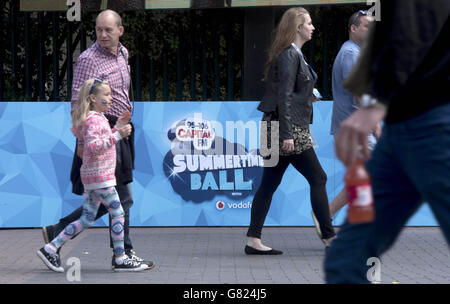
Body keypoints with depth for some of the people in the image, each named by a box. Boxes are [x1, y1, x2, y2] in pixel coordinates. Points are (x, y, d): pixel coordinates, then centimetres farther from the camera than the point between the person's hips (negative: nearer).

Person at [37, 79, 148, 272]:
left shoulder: (97, 118, 18)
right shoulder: (94, 119, -14)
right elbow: (93, 146, -25)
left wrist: (117, 127, 20)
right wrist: (117, 135, -28)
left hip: (91, 176, 10)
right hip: (100, 175, -10)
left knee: (87, 220, 10)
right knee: (118, 213, -3)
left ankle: (50, 249, 9)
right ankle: (120, 259, 3)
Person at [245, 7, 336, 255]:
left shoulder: (293, 54, 17)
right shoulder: (290, 55, -13)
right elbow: (285, 96, -19)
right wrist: (287, 135, -22)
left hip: (289, 128, 10)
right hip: (289, 127, -10)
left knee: (269, 183, 7)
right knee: (317, 178, -3)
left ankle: (253, 240, 8)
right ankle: (329, 237, 3)